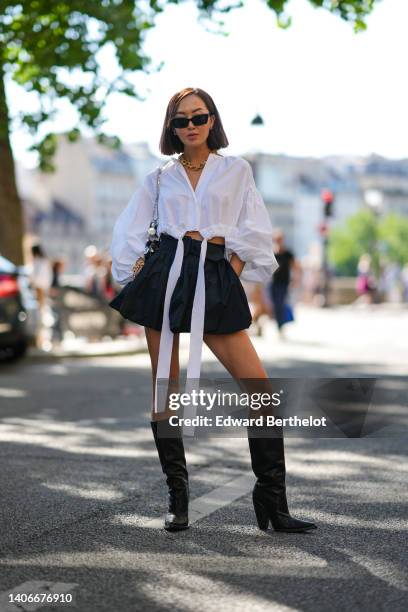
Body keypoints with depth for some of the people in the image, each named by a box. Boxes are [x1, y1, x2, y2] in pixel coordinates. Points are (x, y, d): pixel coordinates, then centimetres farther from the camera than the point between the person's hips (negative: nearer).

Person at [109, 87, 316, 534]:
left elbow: (253, 234, 8)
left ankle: (273, 501, -4)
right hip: (165, 278, 1)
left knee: (260, 388, -11)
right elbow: (127, 235, 15)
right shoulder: (160, 178, 14)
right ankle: (177, 496, 12)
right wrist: (133, 284, 5)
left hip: (216, 280, -1)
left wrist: (232, 274, -3)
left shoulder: (236, 171, 12)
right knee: (164, 388, 0)